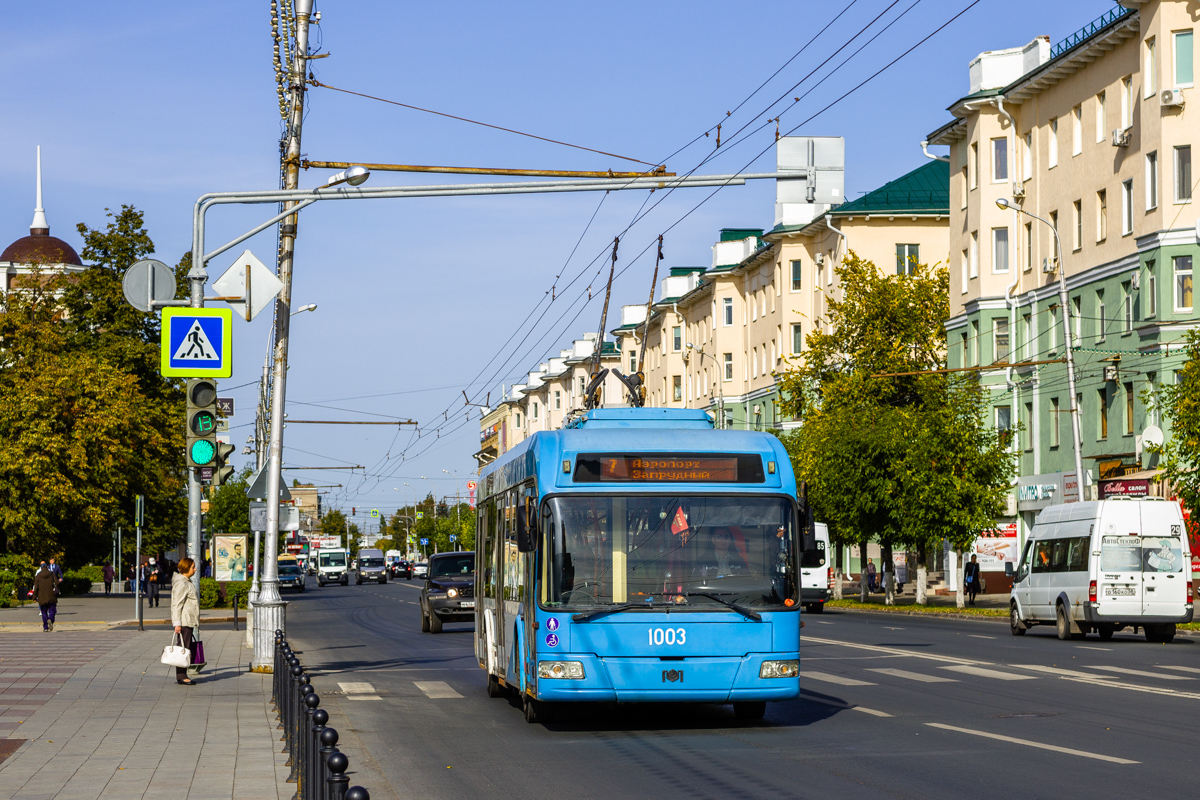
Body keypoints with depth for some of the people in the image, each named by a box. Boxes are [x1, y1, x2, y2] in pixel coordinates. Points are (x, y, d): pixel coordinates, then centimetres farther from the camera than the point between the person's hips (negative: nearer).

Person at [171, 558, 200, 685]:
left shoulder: (186, 581, 18)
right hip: (184, 621, -10)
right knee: (183, 647, -8)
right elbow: (177, 604, -19)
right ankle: (181, 676, -5)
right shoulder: (181, 583, -14)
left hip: (189, 621, 10)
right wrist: (177, 623, -22)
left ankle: (182, 676, 13)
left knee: (186, 648, 10)